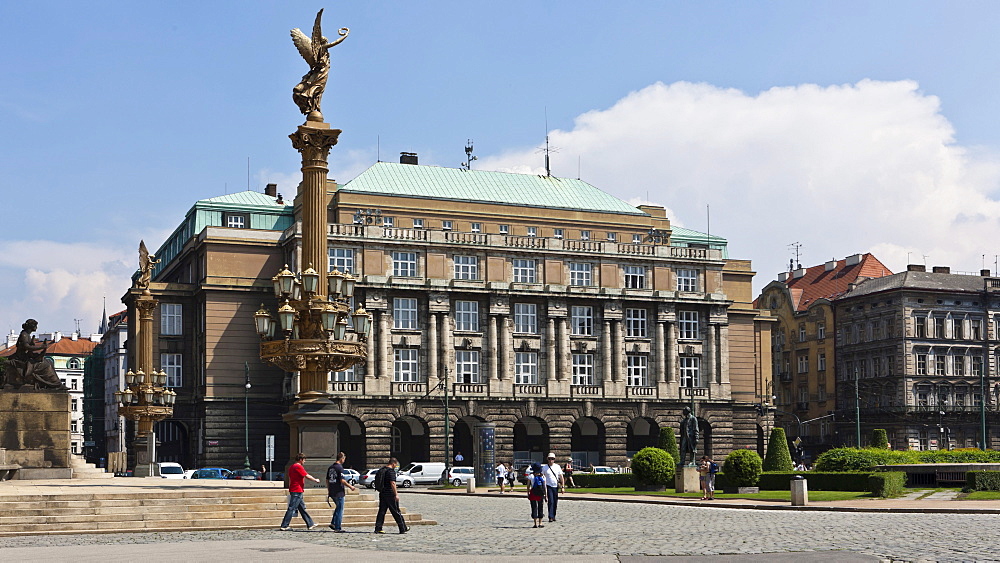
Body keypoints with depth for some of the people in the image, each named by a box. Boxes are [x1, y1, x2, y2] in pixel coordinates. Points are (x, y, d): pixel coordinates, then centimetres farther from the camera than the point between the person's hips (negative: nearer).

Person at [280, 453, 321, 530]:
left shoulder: (292, 467, 15)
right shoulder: (298, 466, -13)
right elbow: (307, 476, -13)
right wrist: (315, 480, 2)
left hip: (293, 490, 10)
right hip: (297, 491, -10)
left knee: (302, 508, 13)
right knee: (291, 509, -8)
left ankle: (310, 524, 19)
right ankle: (284, 526, -8)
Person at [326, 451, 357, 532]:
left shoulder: (330, 468, 10)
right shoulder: (339, 467, -14)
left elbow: (327, 480, 15)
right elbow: (342, 480, -19)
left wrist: (328, 491, 23)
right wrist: (350, 486, -8)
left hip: (332, 492, 8)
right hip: (339, 492, -8)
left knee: (338, 507, 22)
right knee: (340, 509, 1)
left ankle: (333, 523, 15)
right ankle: (337, 528, 3)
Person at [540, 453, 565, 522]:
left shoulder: (557, 467, 3)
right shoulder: (544, 467, -3)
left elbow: (561, 477, 6)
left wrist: (563, 487, 0)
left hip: (556, 486, 3)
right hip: (549, 486, -3)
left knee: (555, 502, 8)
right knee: (551, 501, -13)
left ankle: (554, 516, 20)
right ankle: (551, 517, -14)